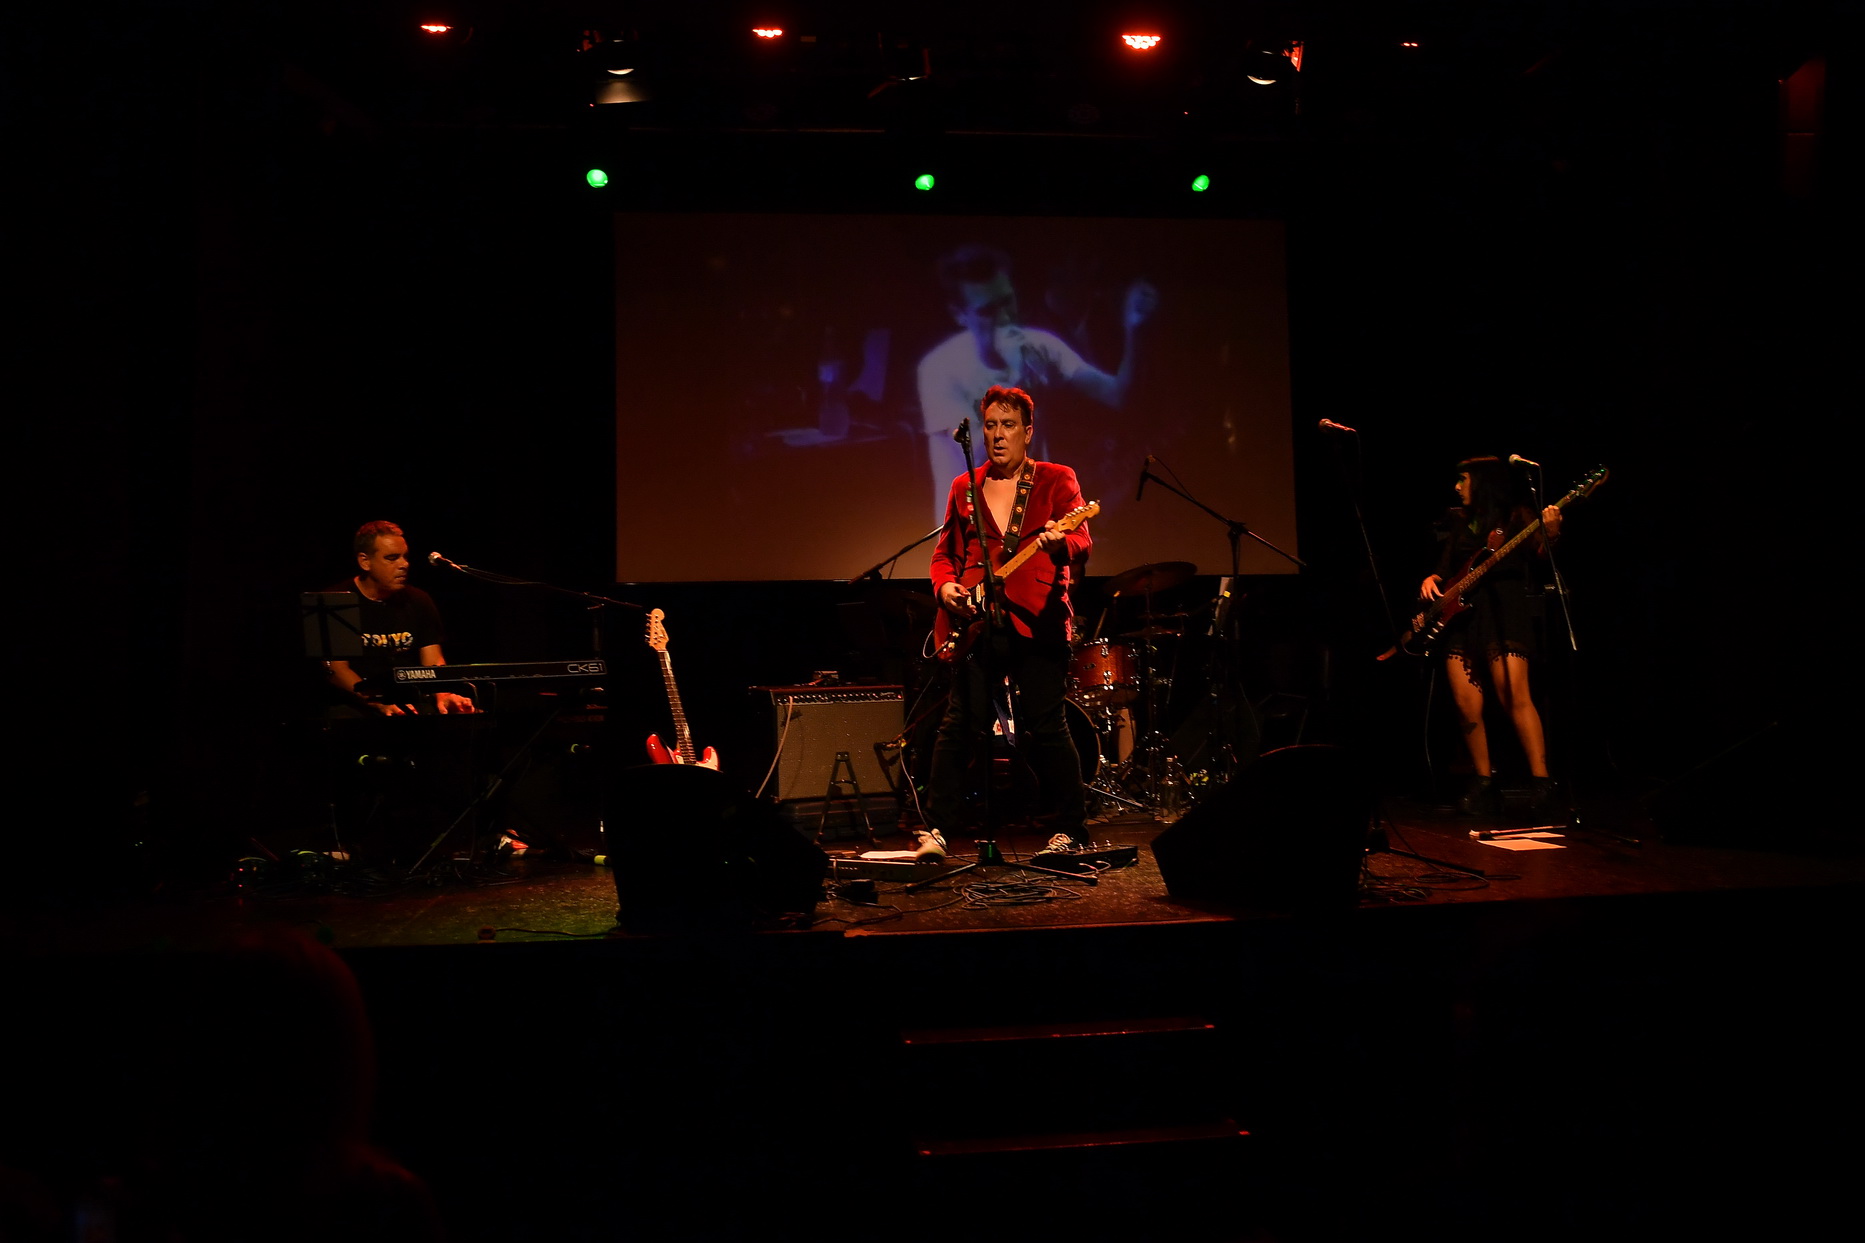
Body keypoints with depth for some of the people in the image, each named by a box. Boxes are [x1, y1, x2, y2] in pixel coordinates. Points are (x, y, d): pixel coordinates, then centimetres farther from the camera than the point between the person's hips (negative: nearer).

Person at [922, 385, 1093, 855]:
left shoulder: (1057, 481, 5)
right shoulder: (964, 488, 15)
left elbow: (1081, 543, -8)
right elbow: (945, 552, 20)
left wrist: (1060, 542, -31)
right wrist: (945, 585, -1)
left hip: (1039, 620, -3)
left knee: (1045, 726, -3)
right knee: (962, 723, -1)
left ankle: (1071, 830, 11)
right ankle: (938, 829, 9)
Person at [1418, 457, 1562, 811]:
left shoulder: (1516, 517, 5)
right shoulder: (1458, 523, 19)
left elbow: (1537, 555, -8)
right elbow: (1444, 569, 23)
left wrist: (1550, 535, -27)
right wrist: (1430, 580, 3)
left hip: (1502, 613, -5)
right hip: (1460, 616, 5)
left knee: (1515, 698, -16)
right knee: (1466, 705, -1)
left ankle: (1542, 780, -13)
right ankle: (1483, 779, 13)